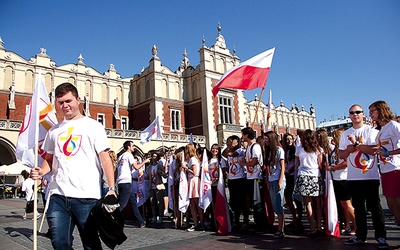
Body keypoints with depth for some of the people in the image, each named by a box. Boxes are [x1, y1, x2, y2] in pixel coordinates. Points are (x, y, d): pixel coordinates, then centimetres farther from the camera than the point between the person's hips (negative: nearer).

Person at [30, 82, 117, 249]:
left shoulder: (92, 126, 0)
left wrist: (111, 189, -14)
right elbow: (50, 159, 23)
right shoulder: (54, 131, 15)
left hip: (87, 196, -4)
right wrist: (41, 171, 0)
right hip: (58, 196, 5)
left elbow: (105, 158, -6)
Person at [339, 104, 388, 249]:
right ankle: (360, 236, 20)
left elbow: (374, 150, -15)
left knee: (374, 207, 0)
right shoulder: (345, 134, 13)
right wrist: (349, 149, -7)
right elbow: (341, 155, 12)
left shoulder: (371, 131, -1)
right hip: (353, 177, 5)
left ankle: (381, 237, 11)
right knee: (358, 208, 11)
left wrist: (356, 143, -14)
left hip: (370, 176, -4)